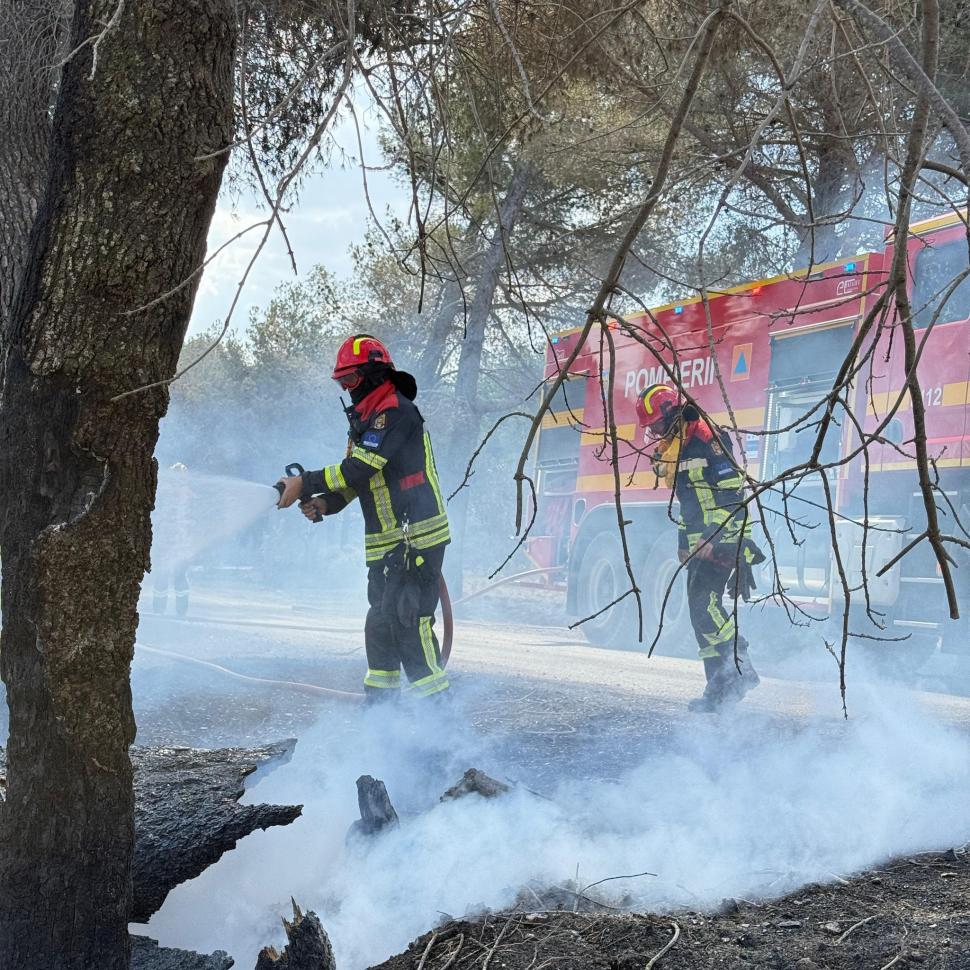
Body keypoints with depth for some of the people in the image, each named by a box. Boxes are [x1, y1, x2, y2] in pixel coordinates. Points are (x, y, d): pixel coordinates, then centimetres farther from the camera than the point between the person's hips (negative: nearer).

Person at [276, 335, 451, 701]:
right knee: (380, 622, 14)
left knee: (407, 619, -14)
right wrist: (325, 503, 0)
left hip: (416, 537, -10)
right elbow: (355, 476, 18)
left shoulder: (396, 412, -13)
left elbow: (361, 469, -20)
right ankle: (381, 701, 22)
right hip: (385, 543, 10)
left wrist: (305, 484, -15)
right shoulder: (366, 418, 19)